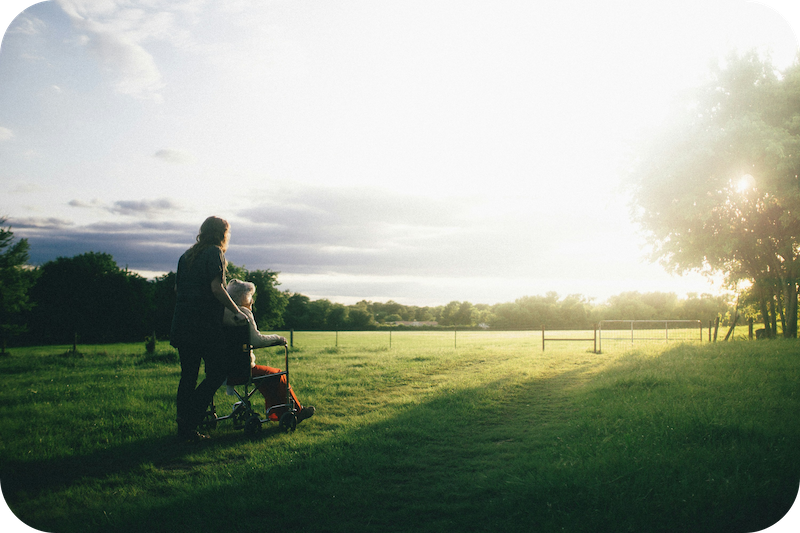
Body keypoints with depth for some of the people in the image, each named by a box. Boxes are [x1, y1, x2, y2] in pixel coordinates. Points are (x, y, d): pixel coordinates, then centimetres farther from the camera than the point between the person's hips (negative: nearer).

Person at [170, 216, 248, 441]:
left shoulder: (186, 255, 18)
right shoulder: (215, 253, -5)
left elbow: (177, 289, 20)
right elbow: (216, 288, -14)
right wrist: (236, 311, -8)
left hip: (182, 323, 8)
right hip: (204, 325, -8)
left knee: (188, 375, 12)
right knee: (218, 371, -1)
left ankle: (184, 426, 15)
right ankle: (189, 420, -8)